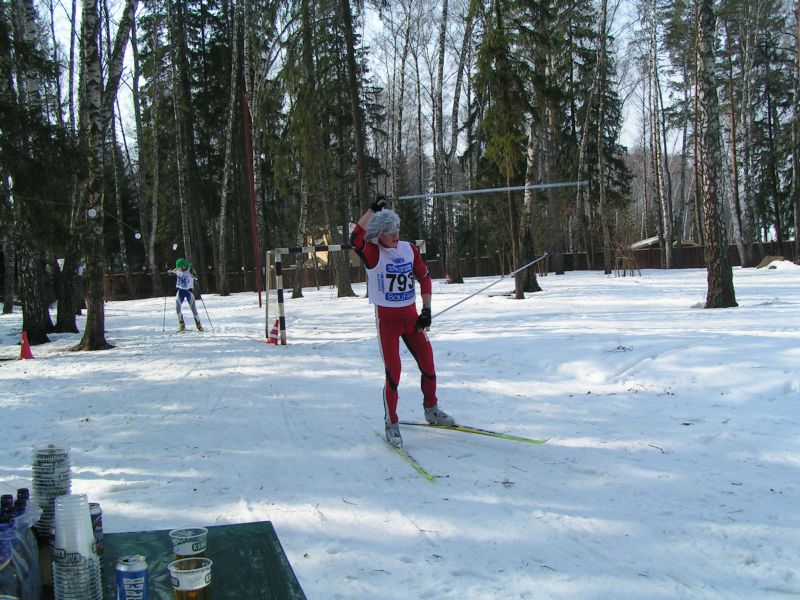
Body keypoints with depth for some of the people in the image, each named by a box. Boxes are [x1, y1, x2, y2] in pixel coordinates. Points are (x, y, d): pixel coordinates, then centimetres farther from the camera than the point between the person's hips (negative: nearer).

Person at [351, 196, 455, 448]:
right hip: (387, 320, -5)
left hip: (411, 316, 5)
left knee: (428, 366, 11)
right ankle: (391, 424, 10)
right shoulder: (373, 253, -13)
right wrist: (374, 209, -31)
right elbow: (355, 239, -34)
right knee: (393, 373, -5)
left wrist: (426, 309, 1)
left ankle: (432, 410, 33)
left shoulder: (409, 249, 2)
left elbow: (424, 278, 9)